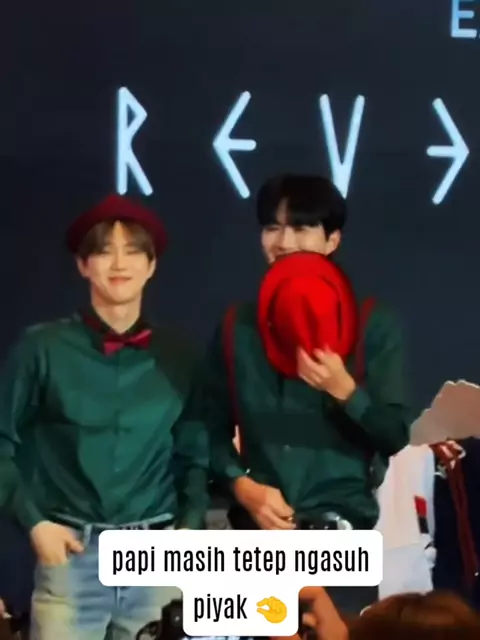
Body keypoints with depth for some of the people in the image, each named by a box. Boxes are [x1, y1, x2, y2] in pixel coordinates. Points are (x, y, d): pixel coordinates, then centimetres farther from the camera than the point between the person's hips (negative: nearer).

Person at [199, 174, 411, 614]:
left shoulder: (373, 325, 1)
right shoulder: (237, 328, 8)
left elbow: (395, 436, -2)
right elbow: (214, 429, 9)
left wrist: (344, 390, -19)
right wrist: (242, 485, -8)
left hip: (342, 531, -2)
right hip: (258, 530, 2)